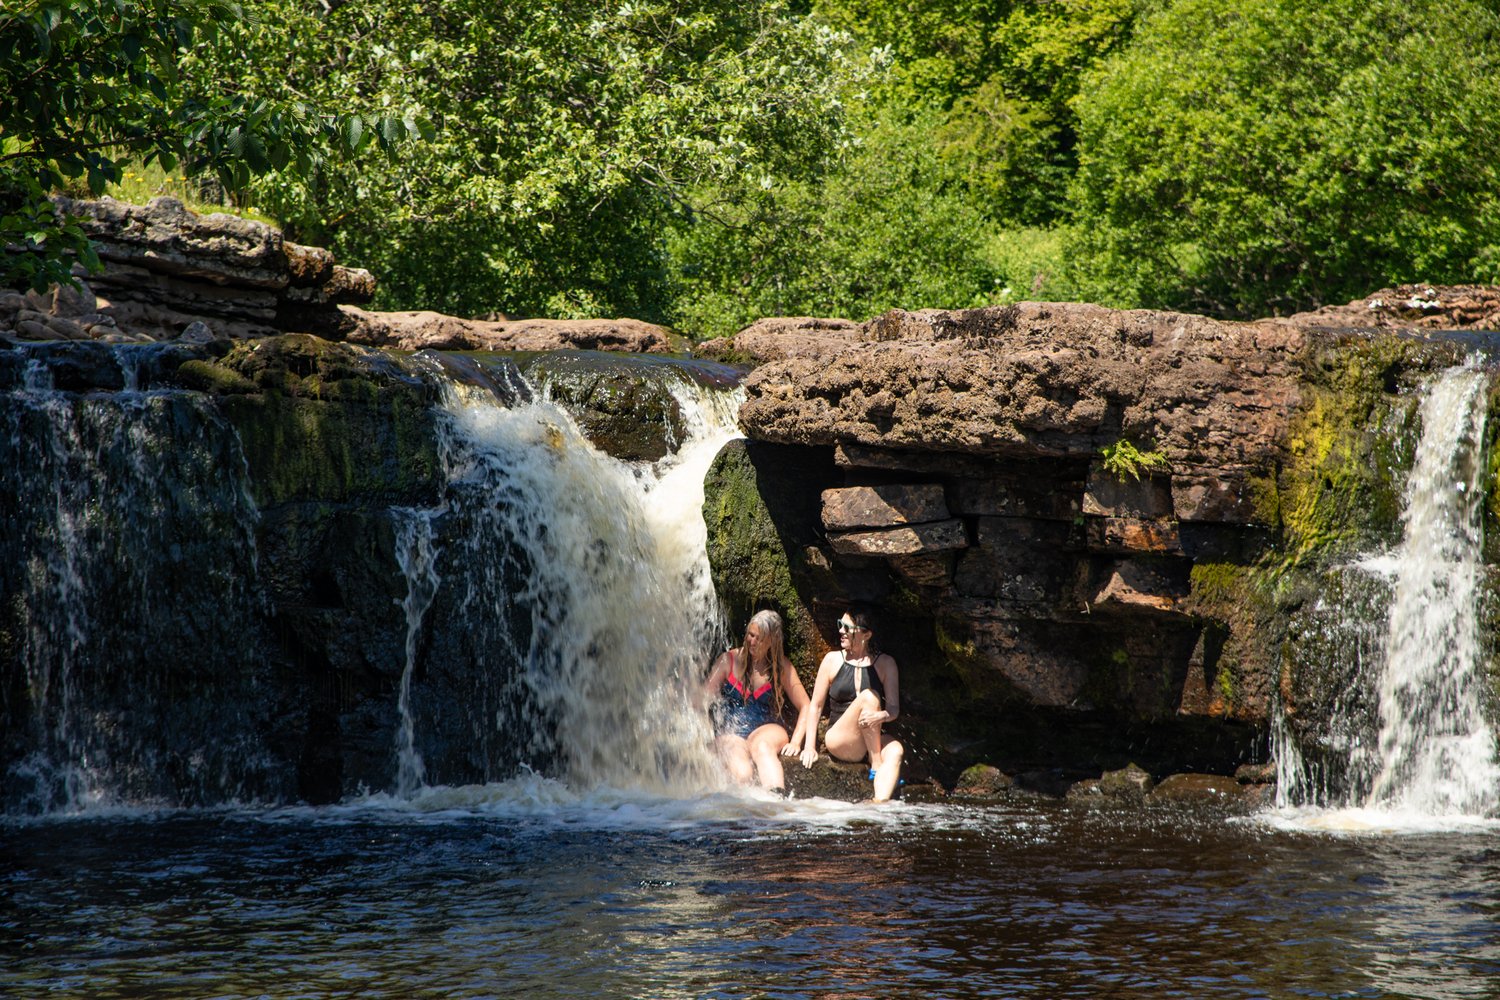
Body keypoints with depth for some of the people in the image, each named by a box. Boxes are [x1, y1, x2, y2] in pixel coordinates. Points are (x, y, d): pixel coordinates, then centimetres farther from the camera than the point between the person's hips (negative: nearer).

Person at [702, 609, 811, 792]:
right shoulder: (729, 660, 9)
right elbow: (704, 698, 6)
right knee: (742, 773, -35)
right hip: (730, 733, 2)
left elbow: (805, 707, 9)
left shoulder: (781, 667, 10)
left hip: (767, 730, -2)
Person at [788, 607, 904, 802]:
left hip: (873, 741, 1)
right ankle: (876, 766, -23)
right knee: (868, 696, -26)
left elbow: (894, 709, 2)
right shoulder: (833, 660, 5)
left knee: (895, 750, -33)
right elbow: (815, 706, 7)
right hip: (839, 740, -1)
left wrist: (882, 716, -23)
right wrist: (809, 746, -1)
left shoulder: (885, 664, 6)